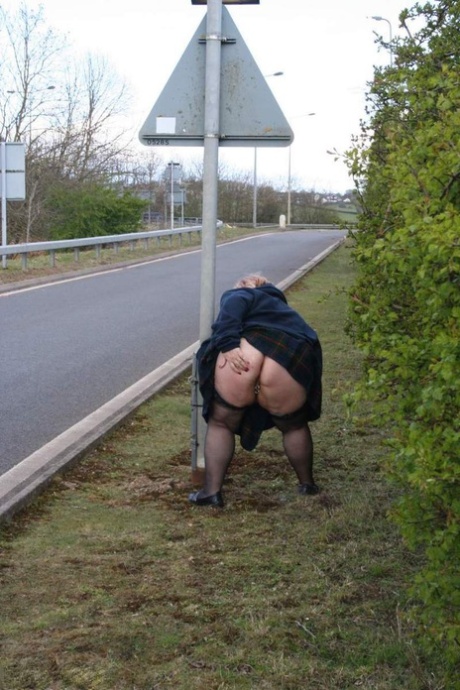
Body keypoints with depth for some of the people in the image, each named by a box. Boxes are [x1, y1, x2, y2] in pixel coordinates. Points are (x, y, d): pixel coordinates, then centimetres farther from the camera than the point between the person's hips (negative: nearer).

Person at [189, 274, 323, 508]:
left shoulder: (239, 294, 28)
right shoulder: (286, 312, 43)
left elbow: (234, 304, 2)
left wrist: (228, 343, -10)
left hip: (246, 351, -4)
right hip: (292, 362, 4)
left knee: (221, 424, 19)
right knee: (293, 426, 31)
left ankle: (211, 491, 19)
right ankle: (307, 484, 42)